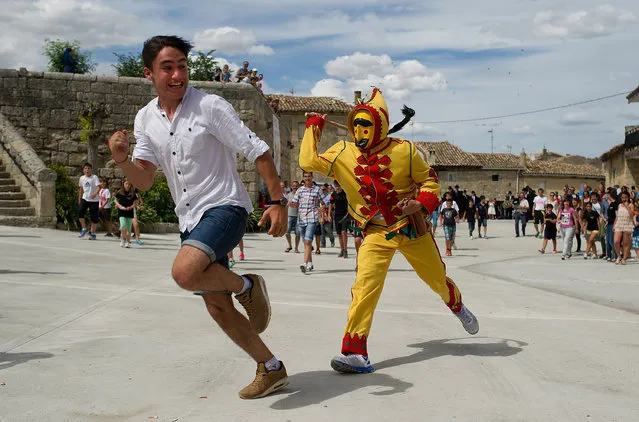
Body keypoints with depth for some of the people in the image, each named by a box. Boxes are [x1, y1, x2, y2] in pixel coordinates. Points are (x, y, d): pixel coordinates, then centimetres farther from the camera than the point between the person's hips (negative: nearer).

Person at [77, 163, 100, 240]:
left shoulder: (94, 177, -8)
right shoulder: (82, 178, 8)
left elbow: (98, 187, -19)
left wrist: (95, 194, -38)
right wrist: (79, 199, 21)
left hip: (94, 200, -4)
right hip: (85, 199, 4)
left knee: (94, 217, -1)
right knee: (80, 211, -16)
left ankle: (93, 233, 13)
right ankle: (84, 229, 3)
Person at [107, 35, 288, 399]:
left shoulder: (210, 106, -11)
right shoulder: (146, 118, 6)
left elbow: (258, 152, -11)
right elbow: (144, 181, 6)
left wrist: (278, 202, -16)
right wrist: (122, 160, -14)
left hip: (224, 207, -7)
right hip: (190, 219, 7)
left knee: (185, 272, -33)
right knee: (218, 308, 9)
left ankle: (246, 286, -3)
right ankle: (271, 369, 24)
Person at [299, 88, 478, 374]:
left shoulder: (403, 150, -10)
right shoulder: (343, 153, -5)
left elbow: (429, 180, -1)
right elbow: (309, 162, -14)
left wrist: (422, 203, -19)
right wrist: (313, 128, -5)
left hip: (411, 228, 0)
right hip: (376, 233, 0)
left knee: (437, 278, 16)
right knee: (365, 286, -19)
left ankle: (458, 308, 50)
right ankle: (355, 353, -17)